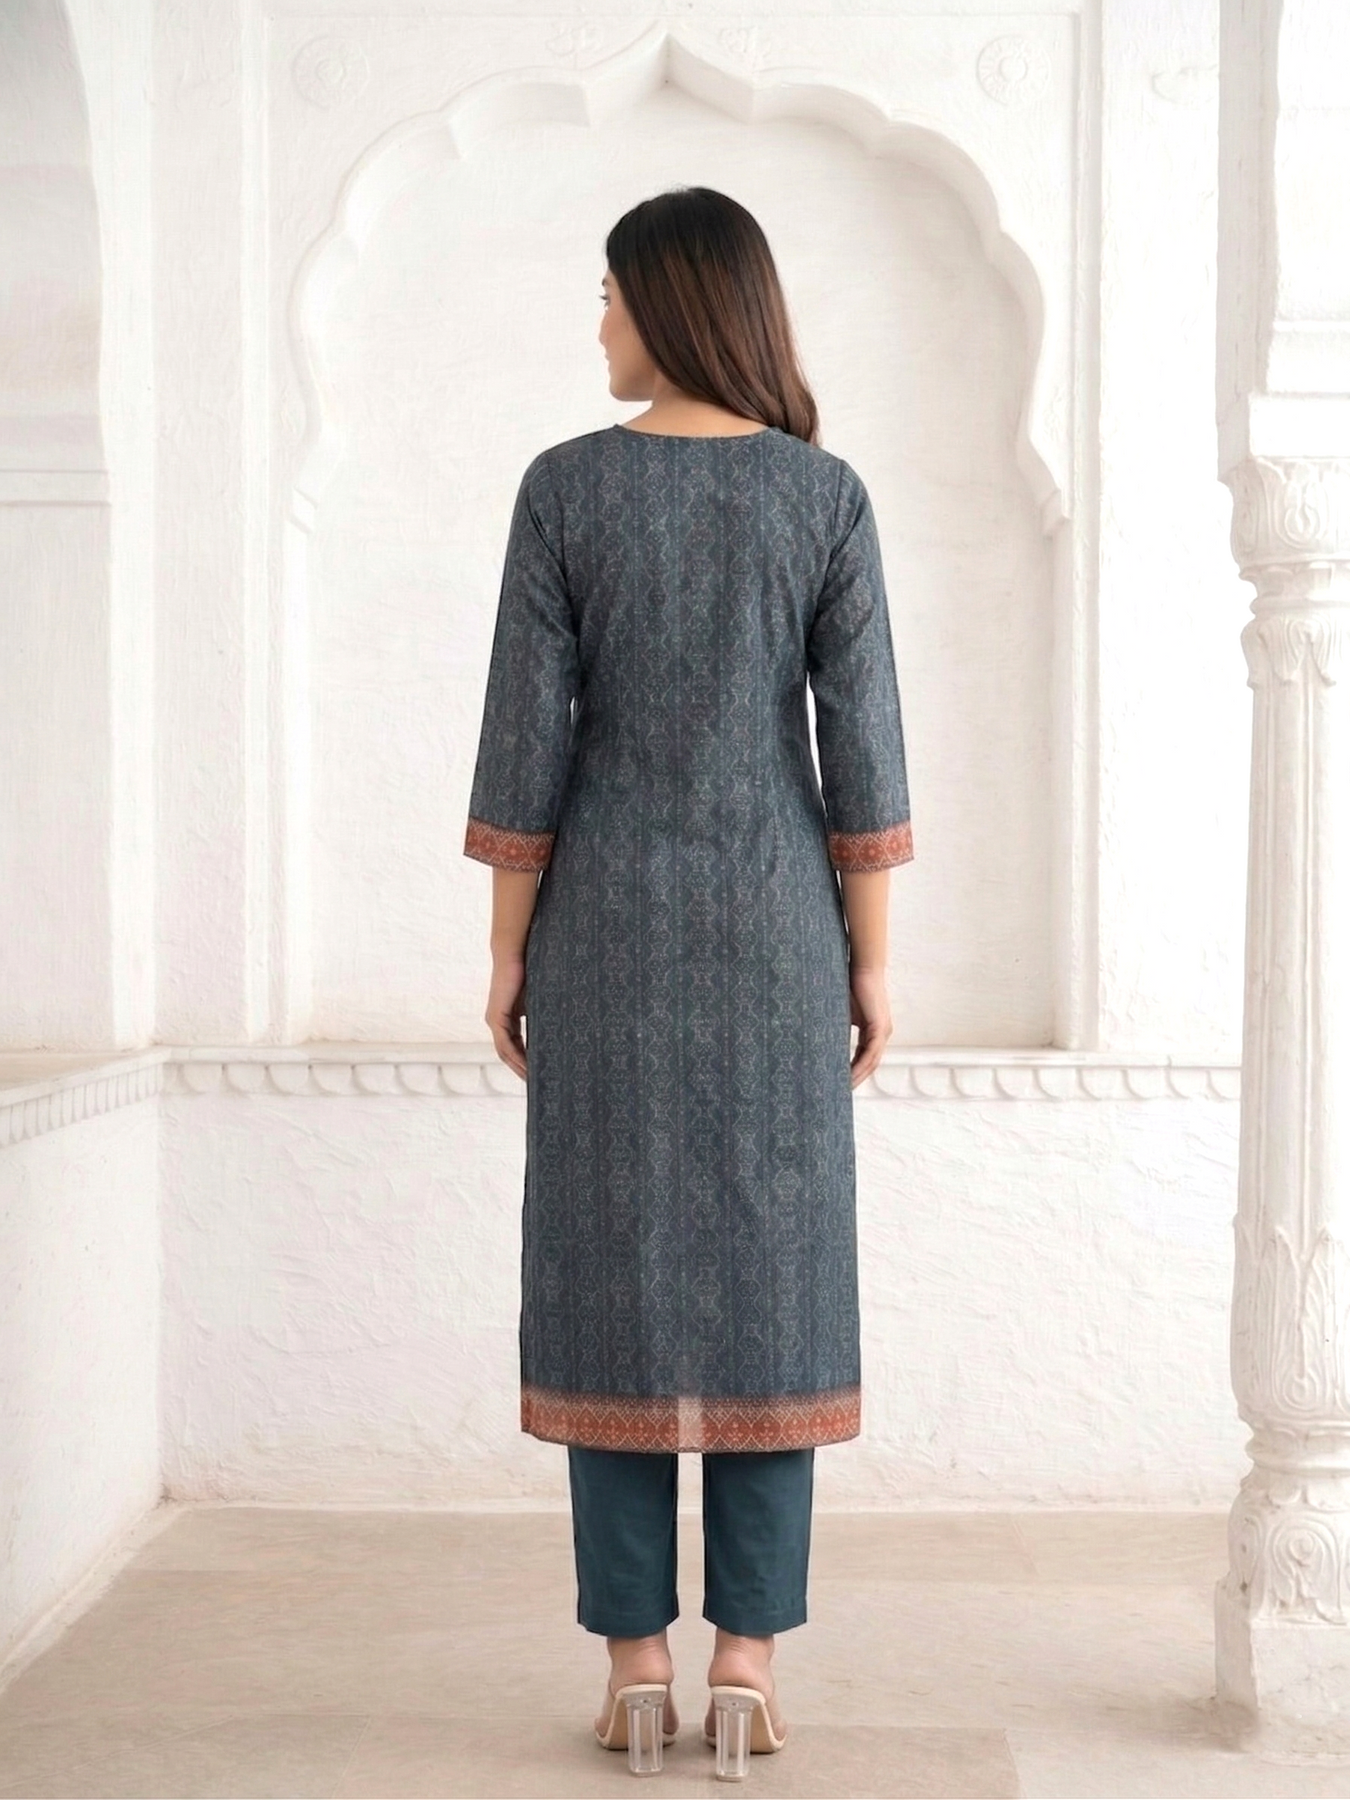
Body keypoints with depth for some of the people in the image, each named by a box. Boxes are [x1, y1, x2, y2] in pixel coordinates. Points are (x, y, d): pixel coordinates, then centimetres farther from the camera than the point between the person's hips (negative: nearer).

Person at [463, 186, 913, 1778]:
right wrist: (873, 961, 3)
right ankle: (747, 1661, 7)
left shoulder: (565, 486, -4)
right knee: (771, 1277, 5)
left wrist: (508, 949, 3)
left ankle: (635, 1664, 7)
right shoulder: (826, 492, -1)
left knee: (613, 1277, 5)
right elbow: (861, 745, -3)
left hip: (610, 925, 0)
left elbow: (527, 738, -5)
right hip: (773, 928, 1)